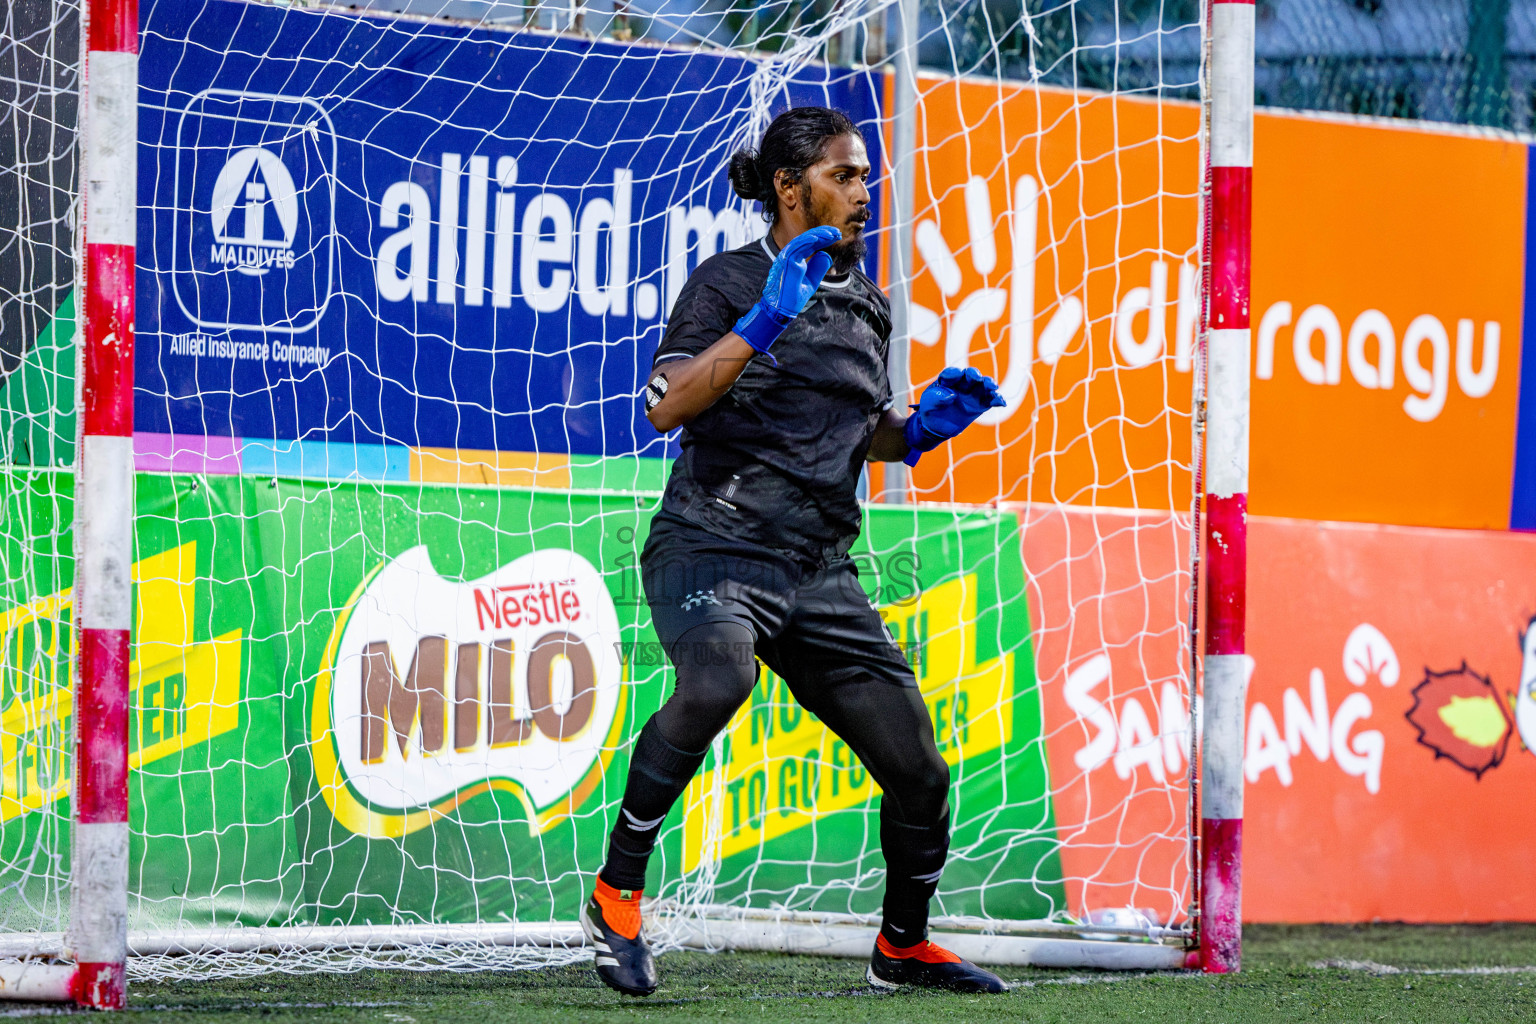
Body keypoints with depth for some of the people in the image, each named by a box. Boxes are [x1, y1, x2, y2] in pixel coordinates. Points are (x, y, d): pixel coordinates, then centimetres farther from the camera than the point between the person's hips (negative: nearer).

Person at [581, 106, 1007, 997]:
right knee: (718, 677, -38)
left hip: (818, 572, 6)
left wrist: (922, 428, 7)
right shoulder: (731, 282, -4)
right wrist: (767, 319, -24)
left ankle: (902, 943, 29)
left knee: (917, 767, 4)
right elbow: (667, 407, -17)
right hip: (712, 547, -6)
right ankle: (618, 892, -25)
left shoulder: (868, 306, 16)